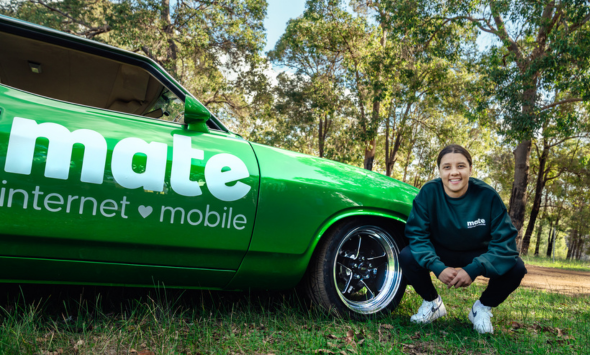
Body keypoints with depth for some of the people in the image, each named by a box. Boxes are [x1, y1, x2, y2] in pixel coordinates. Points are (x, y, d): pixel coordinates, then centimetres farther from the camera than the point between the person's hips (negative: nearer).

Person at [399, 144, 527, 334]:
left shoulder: (487, 196, -24)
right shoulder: (428, 192, -23)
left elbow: (505, 241, -23)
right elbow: (416, 235, -20)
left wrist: (473, 270, -35)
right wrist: (437, 267, -35)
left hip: (477, 255, 0)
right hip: (441, 252, 0)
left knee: (515, 268, -25)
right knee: (407, 256, -27)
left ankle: (483, 308, 5)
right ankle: (432, 302, 3)